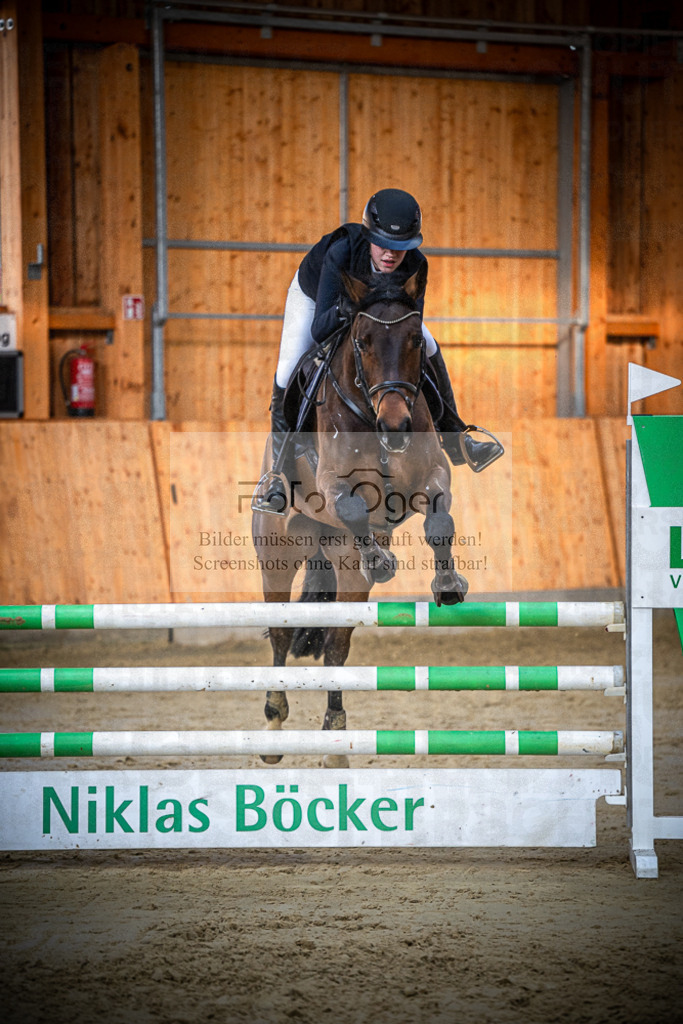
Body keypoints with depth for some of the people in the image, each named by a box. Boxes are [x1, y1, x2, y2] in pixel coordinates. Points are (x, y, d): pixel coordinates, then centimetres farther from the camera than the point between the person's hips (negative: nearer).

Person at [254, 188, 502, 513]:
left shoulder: (414, 264, -36)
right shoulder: (341, 253, -45)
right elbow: (319, 331, -46)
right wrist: (342, 309, -65)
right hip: (313, 293, -3)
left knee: (428, 347, -1)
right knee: (288, 374, -17)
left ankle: (454, 441, 16)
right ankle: (279, 473, -3)